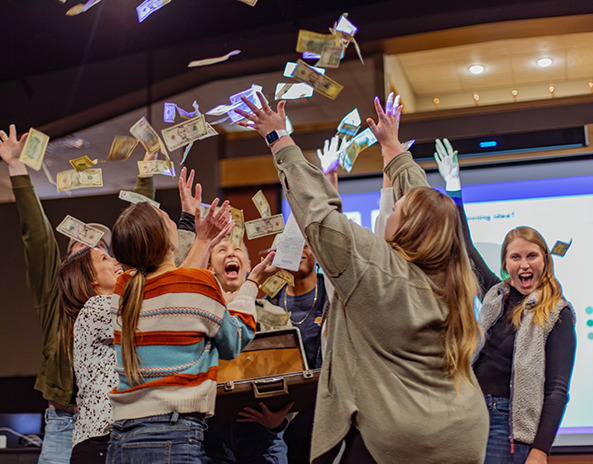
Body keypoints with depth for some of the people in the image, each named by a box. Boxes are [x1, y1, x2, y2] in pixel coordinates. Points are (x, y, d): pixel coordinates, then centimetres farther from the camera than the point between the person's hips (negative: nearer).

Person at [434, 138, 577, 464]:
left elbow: (557, 389, -9)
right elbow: (466, 248, 17)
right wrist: (453, 186, 18)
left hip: (508, 421, -5)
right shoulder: (496, 295, 8)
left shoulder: (558, 314, -6)